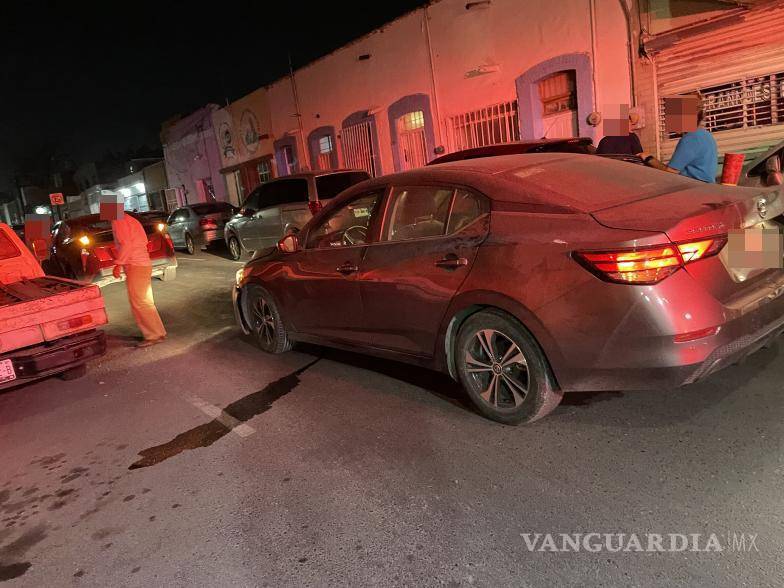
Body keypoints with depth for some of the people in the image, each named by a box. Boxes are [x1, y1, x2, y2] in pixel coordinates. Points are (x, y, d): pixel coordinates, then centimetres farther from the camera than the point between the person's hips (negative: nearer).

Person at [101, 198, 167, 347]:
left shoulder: (118, 221, -9)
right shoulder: (129, 219, 19)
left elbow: (126, 244, -20)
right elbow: (144, 240, 20)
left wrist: (118, 264, -16)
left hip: (135, 267, -10)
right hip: (143, 264, 10)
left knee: (139, 303, -7)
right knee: (144, 302, 14)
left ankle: (154, 335, -5)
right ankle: (156, 333, 17)